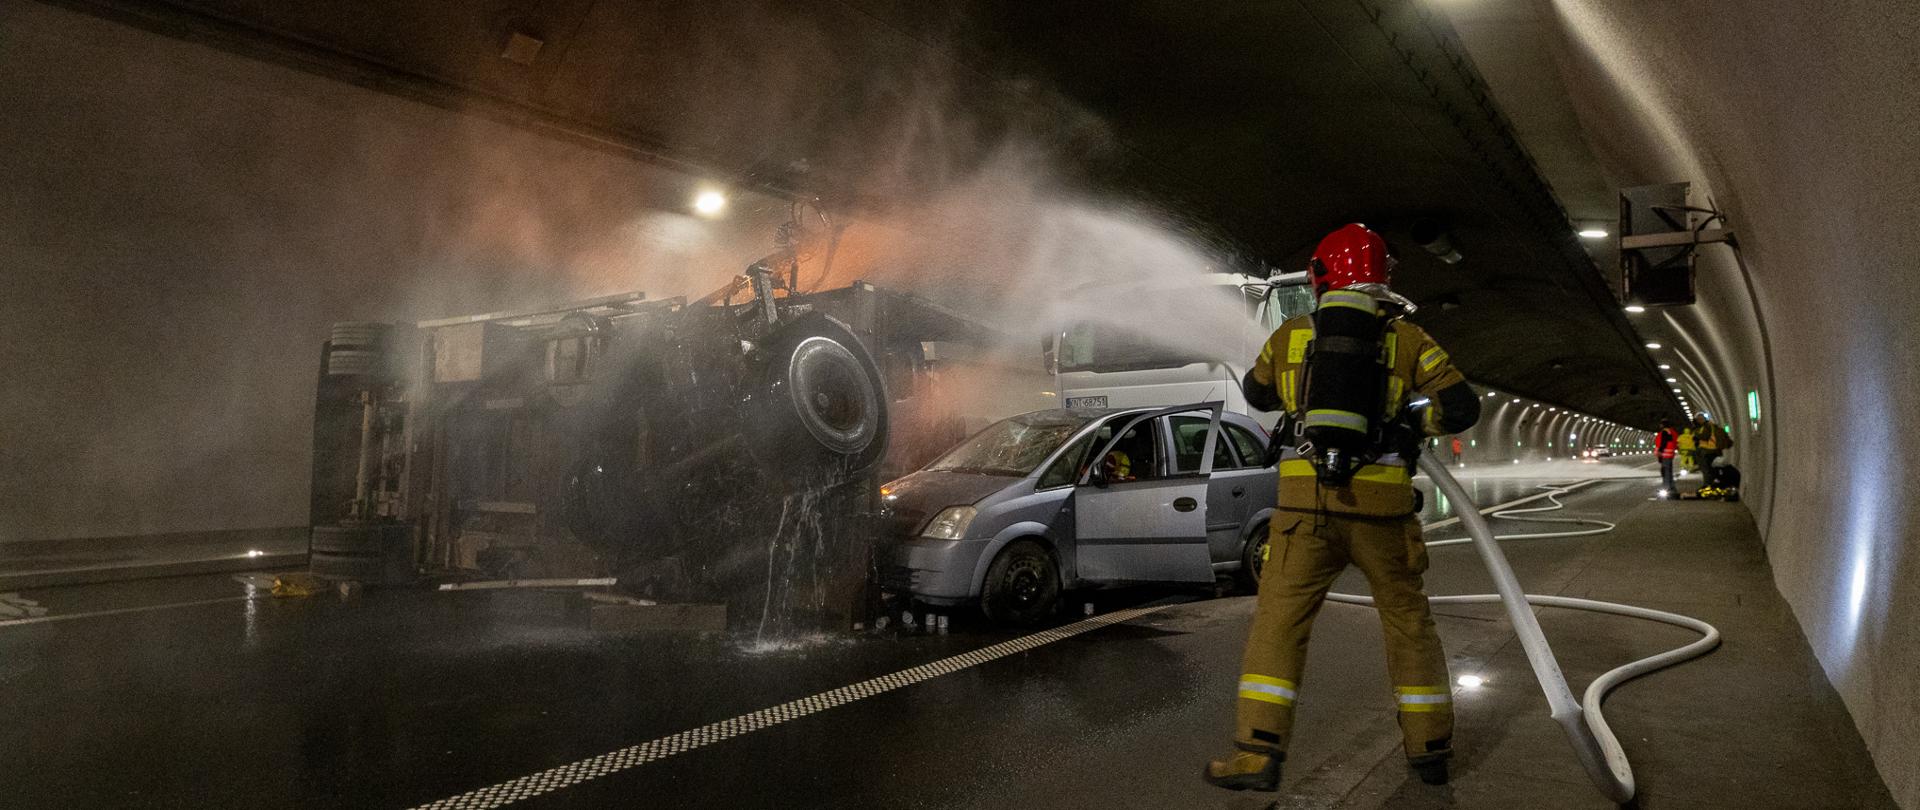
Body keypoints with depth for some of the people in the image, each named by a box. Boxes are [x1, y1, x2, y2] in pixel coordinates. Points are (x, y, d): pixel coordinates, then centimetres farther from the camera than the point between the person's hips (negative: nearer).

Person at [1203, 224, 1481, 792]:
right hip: (1383, 508, 1)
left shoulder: (1290, 335, 8)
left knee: (1278, 623, 3)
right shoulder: (1408, 339, 5)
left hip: (1306, 503, -1)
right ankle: (1429, 748, 26)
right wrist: (1409, 417, 18)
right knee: (1409, 622, 17)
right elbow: (1462, 408, 1)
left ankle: (1259, 752, -3)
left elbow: (1257, 393, 25)